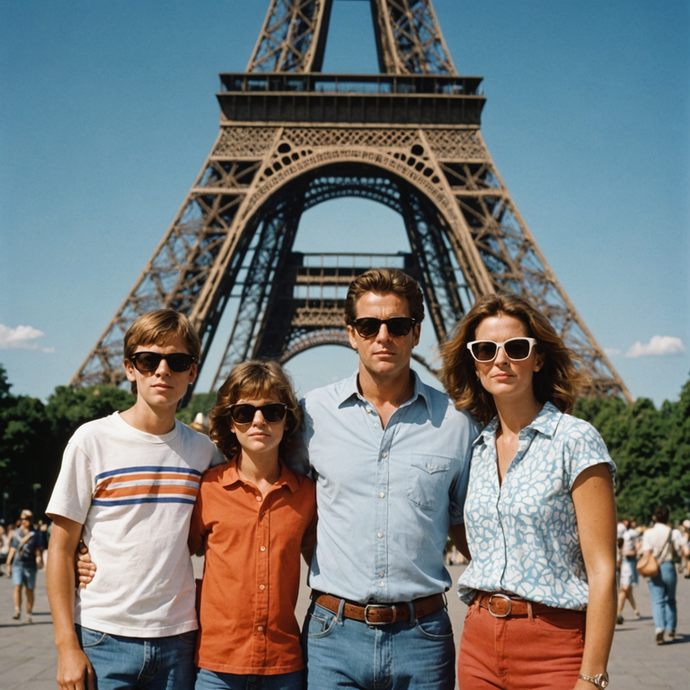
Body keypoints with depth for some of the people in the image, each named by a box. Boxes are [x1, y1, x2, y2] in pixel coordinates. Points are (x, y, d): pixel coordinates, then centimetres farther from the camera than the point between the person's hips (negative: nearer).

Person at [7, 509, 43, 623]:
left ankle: (29, 614, 9)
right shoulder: (16, 533, 11)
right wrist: (9, 564, 12)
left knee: (29, 591, 2)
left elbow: (37, 548, 6)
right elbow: (13, 549, 14)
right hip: (17, 564, 0)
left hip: (30, 565, 0)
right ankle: (17, 611, -17)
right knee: (17, 587, -15)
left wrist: (38, 556, -14)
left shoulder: (34, 534, 8)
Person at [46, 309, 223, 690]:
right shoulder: (93, 440, -4)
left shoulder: (204, 450, 5)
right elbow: (61, 548, -2)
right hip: (104, 639, -2)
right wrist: (67, 646, -7)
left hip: (178, 638, 3)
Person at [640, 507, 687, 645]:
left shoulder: (648, 533, -3)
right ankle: (671, 629, 23)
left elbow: (646, 552, -9)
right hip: (668, 567, 1)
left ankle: (659, 627, -23)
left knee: (657, 601, -2)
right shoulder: (673, 532, -2)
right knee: (670, 600, 18)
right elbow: (682, 550, -6)